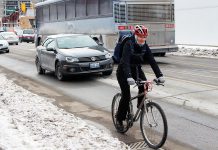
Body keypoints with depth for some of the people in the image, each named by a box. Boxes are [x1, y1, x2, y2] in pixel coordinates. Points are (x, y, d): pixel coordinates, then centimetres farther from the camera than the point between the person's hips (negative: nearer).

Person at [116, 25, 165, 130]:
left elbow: (152, 61, -15)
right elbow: (125, 62, -36)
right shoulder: (128, 45, -25)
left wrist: (159, 75, -28)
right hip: (123, 71, -5)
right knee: (126, 95, -11)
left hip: (136, 69, 5)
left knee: (144, 86, -22)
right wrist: (129, 77, -51)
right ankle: (119, 119, 5)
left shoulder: (145, 47, -10)